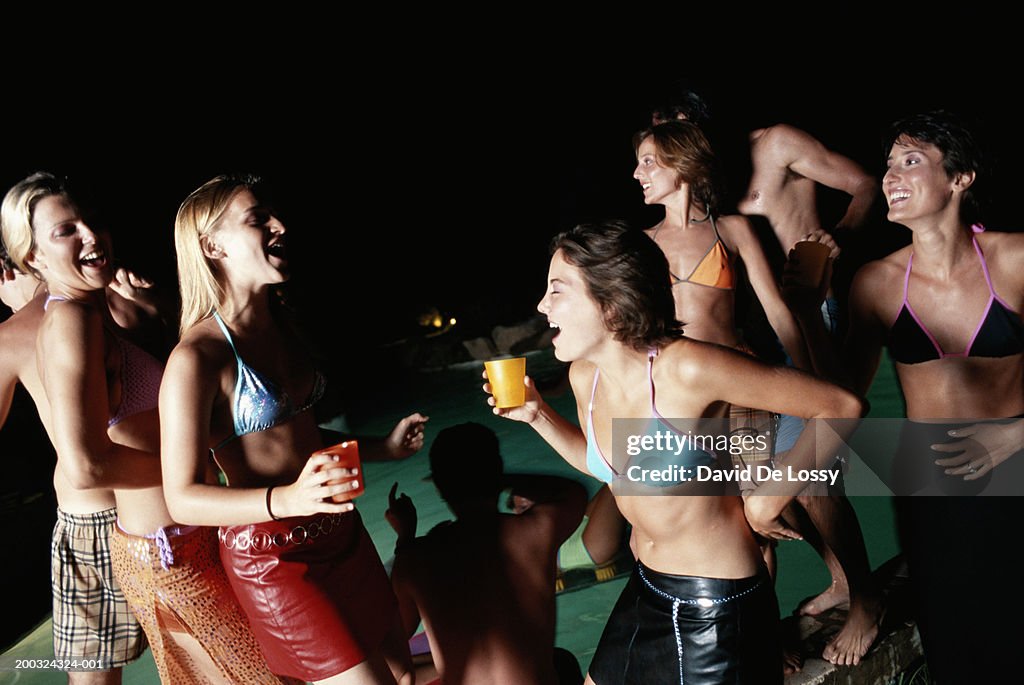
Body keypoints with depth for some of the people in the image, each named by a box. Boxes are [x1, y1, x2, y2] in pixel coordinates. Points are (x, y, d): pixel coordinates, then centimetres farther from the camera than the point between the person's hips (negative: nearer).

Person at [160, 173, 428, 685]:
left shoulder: (282, 326, 6)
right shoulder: (196, 357, -19)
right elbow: (183, 498, -19)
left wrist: (383, 447, 16)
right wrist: (287, 499, -33)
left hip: (340, 533, 8)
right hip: (272, 559, -8)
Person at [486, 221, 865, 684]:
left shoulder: (684, 368, -26)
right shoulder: (584, 376, -4)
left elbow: (840, 407, -22)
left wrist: (767, 501, -14)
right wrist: (538, 415, 2)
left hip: (717, 608, -7)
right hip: (645, 593, 7)